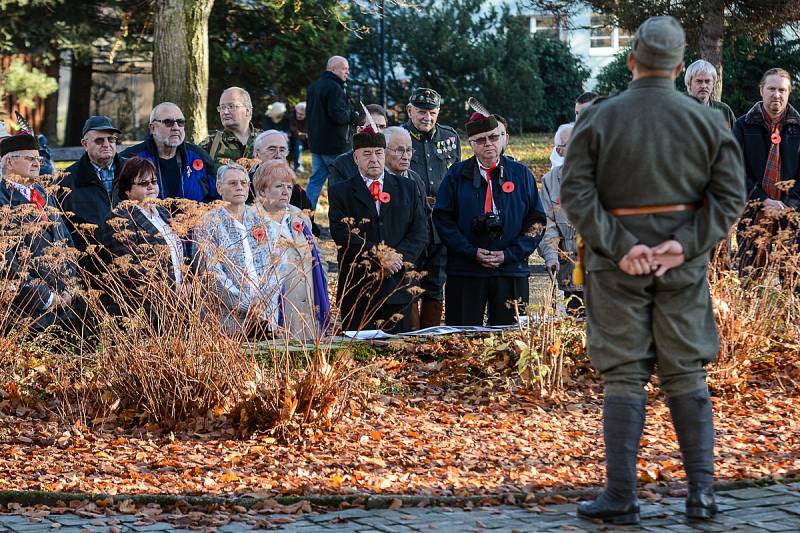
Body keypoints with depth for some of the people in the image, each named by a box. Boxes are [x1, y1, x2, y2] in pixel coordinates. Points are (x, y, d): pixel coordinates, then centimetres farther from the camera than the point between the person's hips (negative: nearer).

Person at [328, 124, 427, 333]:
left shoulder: (407, 188, 14)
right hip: (357, 290, -2)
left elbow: (419, 232, 6)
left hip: (398, 287, 2)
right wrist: (379, 258, -17)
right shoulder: (341, 192, 5)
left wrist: (399, 257, -11)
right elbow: (343, 236, -7)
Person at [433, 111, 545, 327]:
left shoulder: (521, 174, 8)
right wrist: (472, 252, -9)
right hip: (465, 273, 0)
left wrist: (509, 254, -6)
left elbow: (536, 220, 6)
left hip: (511, 271, 1)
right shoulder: (457, 175, 7)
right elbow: (442, 219, 2)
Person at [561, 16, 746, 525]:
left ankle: (621, 497, 3)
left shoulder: (598, 118, -3)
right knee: (687, 372, 9)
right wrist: (684, 245, -11)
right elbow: (731, 194, -6)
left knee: (624, 375, 3)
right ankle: (701, 491, 6)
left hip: (617, 259, -1)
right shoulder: (706, 120, 1)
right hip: (683, 261, 1)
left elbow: (575, 191, -11)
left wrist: (619, 247, -12)